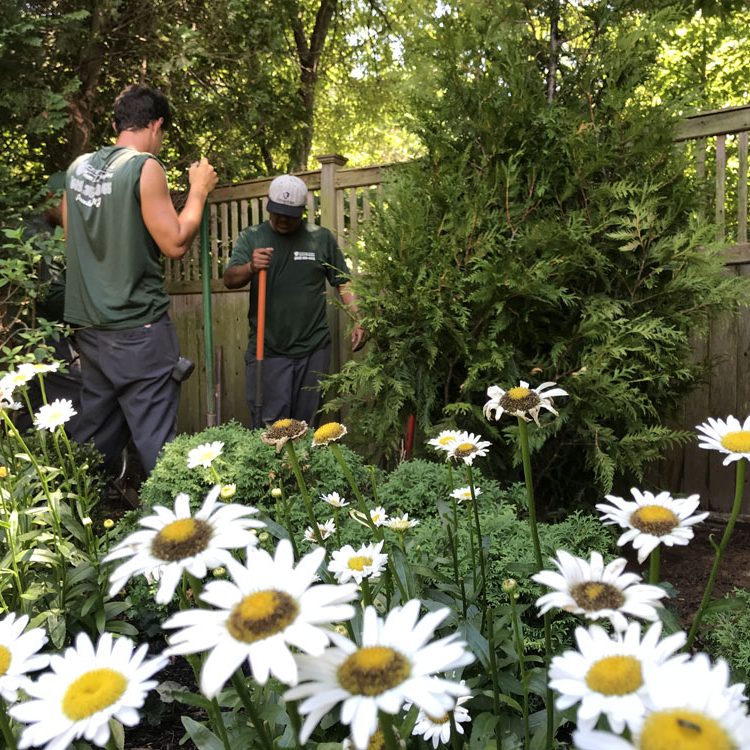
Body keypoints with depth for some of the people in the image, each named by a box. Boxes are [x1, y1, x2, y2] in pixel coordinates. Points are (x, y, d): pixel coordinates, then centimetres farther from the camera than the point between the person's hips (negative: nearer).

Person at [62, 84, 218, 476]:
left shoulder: (78, 167, 11)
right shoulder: (144, 166, -11)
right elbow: (175, 244, -13)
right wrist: (199, 191, -1)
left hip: (88, 323, 8)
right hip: (137, 326, -7)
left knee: (94, 432, 16)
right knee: (155, 438, -3)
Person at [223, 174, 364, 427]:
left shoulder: (321, 238, 6)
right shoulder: (250, 237, 5)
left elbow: (343, 283, 8)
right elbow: (230, 280, -6)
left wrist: (358, 320, -6)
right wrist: (251, 267, -28)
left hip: (313, 349, 1)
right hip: (267, 348, -1)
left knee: (305, 423, 9)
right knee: (267, 423, -4)